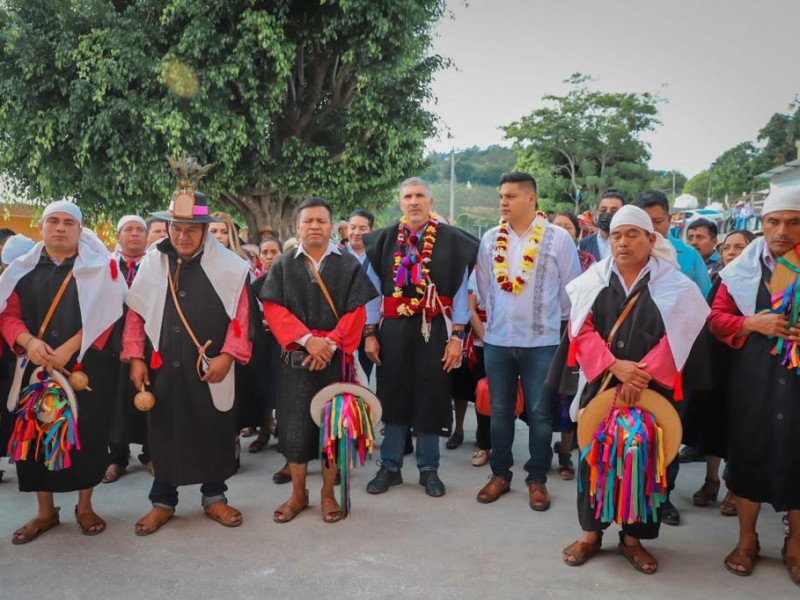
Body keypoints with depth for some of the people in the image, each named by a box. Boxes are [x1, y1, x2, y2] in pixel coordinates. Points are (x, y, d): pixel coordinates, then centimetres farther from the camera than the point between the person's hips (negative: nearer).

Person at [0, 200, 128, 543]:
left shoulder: (99, 267, 0)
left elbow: (105, 314, -8)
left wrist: (69, 348, -17)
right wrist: (29, 342, -14)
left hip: (88, 367, -3)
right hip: (38, 367, 3)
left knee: (87, 434, 1)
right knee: (35, 434, 4)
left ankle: (85, 507, 19)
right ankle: (45, 511, 20)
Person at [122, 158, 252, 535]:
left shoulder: (228, 266, -5)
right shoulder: (151, 263, 4)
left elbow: (240, 316, -5)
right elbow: (136, 314, 7)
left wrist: (227, 356, -13)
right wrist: (136, 358, 1)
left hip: (210, 369, -2)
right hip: (162, 367, 2)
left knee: (214, 432, 8)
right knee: (163, 434, 11)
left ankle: (214, 497, 26)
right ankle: (163, 501, 27)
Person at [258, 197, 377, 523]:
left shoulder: (349, 266, 5)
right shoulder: (282, 266, 7)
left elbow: (356, 313, -1)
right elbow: (274, 310, -3)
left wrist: (331, 343, -16)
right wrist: (307, 339, -17)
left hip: (336, 359, 0)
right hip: (294, 360, 1)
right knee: (295, 426, 4)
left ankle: (328, 494, 20)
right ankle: (298, 495, 20)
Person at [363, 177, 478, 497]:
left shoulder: (451, 240, -2)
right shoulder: (384, 240, 5)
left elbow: (460, 291, -3)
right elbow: (373, 288, 6)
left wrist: (456, 336, -8)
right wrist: (369, 333, 1)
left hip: (434, 329, -2)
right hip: (393, 329, 2)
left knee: (431, 398, 7)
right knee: (393, 396, 9)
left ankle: (429, 469, 22)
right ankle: (390, 467, 23)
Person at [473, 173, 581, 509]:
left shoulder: (558, 238, -5)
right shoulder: (490, 240, 3)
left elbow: (571, 288, 2)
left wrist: (555, 320, 9)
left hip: (541, 341, -2)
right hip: (497, 339, 3)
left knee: (540, 414, 5)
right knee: (500, 411, 11)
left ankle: (537, 480, 20)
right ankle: (500, 474, 25)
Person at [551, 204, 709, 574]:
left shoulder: (673, 284, -1)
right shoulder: (593, 280, 3)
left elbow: (675, 339, -7)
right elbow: (581, 329, -3)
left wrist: (641, 377, -17)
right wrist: (613, 366, -16)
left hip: (651, 389, -1)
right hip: (600, 385, 1)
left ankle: (633, 537, 20)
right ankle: (590, 532, 20)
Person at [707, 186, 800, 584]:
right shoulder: (743, 268, 2)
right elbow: (717, 317, 3)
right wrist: (753, 323, -15)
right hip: (752, 378, 0)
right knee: (748, 452, 8)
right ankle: (747, 540, 27)